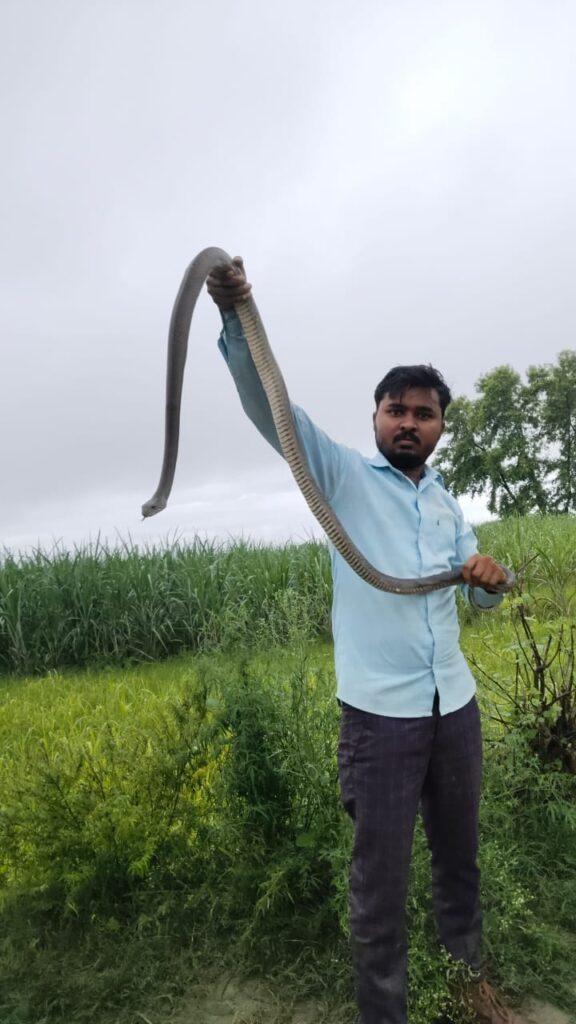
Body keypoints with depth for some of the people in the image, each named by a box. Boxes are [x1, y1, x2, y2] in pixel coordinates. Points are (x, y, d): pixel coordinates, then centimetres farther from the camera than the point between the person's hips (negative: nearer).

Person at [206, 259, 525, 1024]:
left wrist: (492, 579, -6)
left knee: (460, 857, 23)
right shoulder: (344, 476, -3)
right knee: (381, 878, 6)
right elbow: (271, 406, -17)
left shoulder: (447, 502, 13)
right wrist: (237, 317, -32)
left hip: (456, 706, 6)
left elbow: (480, 597, 18)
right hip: (381, 712, -5)